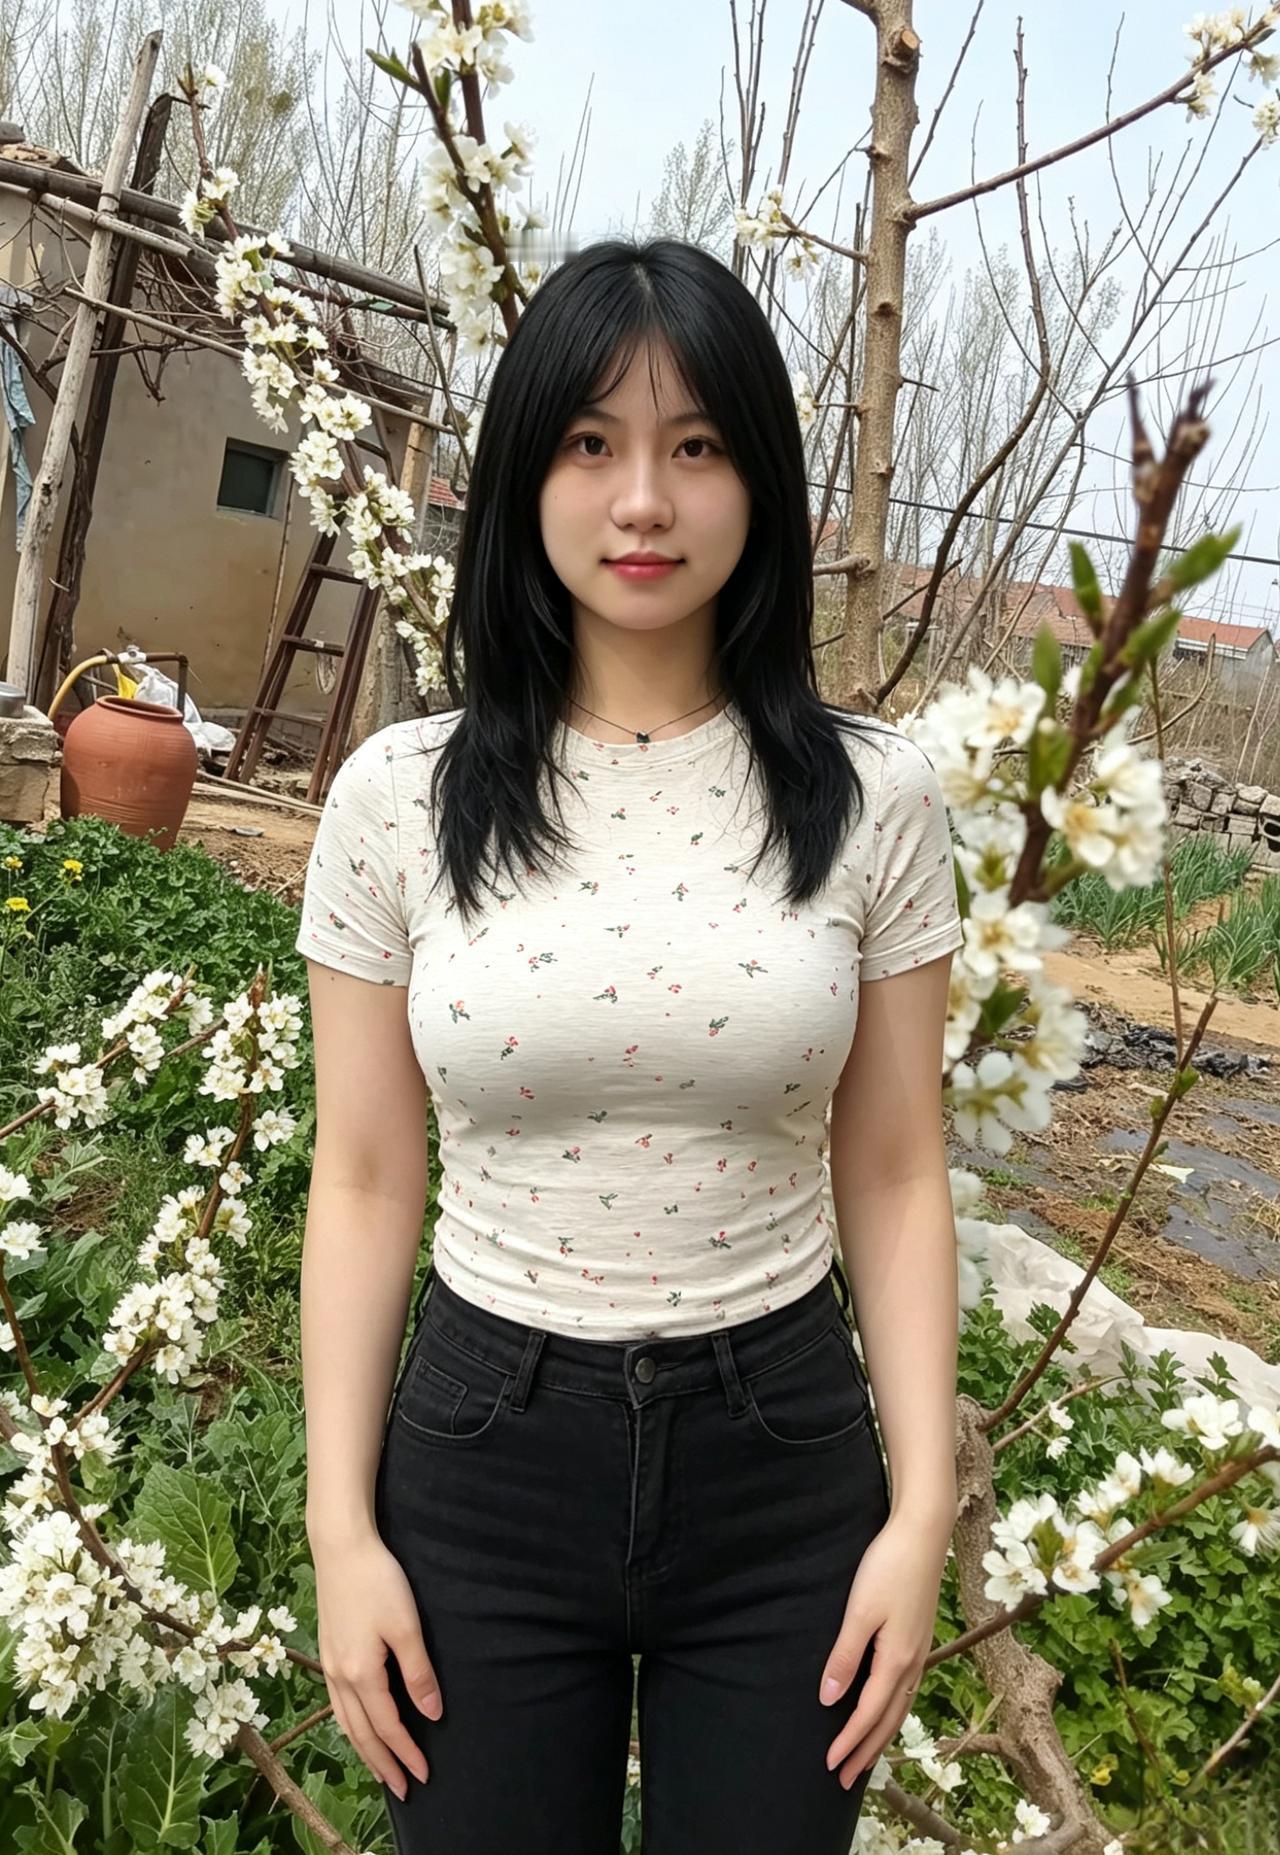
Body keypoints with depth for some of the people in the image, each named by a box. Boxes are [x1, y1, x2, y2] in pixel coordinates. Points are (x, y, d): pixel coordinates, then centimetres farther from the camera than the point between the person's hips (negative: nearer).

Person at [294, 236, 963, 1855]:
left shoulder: (870, 795, -6)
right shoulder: (397, 796, -6)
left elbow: (894, 1176, -1)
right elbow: (365, 1183, -2)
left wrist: (923, 1508, -4)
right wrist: (339, 1530, -2)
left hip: (785, 1459, 0)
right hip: (483, 1454, 1)